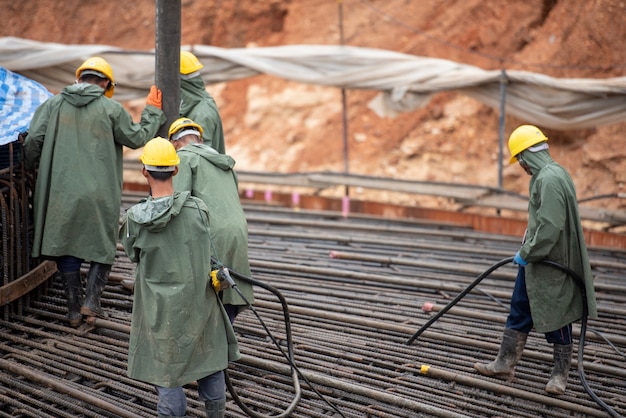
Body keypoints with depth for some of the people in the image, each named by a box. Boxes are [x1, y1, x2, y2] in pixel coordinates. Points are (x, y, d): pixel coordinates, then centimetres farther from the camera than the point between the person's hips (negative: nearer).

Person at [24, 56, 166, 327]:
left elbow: (33, 140, -2)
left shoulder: (53, 104, 4)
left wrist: (31, 168, 17)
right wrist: (153, 112, 20)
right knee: (102, 246, 14)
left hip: (62, 191, 2)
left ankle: (74, 309, 14)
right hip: (100, 194, -2)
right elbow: (137, 137, 6)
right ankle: (92, 299, 1)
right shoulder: (111, 108, -2)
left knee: (67, 245, 12)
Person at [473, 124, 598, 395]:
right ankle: (505, 363, 25)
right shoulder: (545, 175, 11)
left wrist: (527, 253, -18)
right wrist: (526, 252, 18)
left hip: (552, 265, -11)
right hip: (535, 261, 11)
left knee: (556, 318, 4)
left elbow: (550, 227, -28)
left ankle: (560, 373, 18)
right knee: (519, 312, 16)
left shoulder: (550, 179, -22)